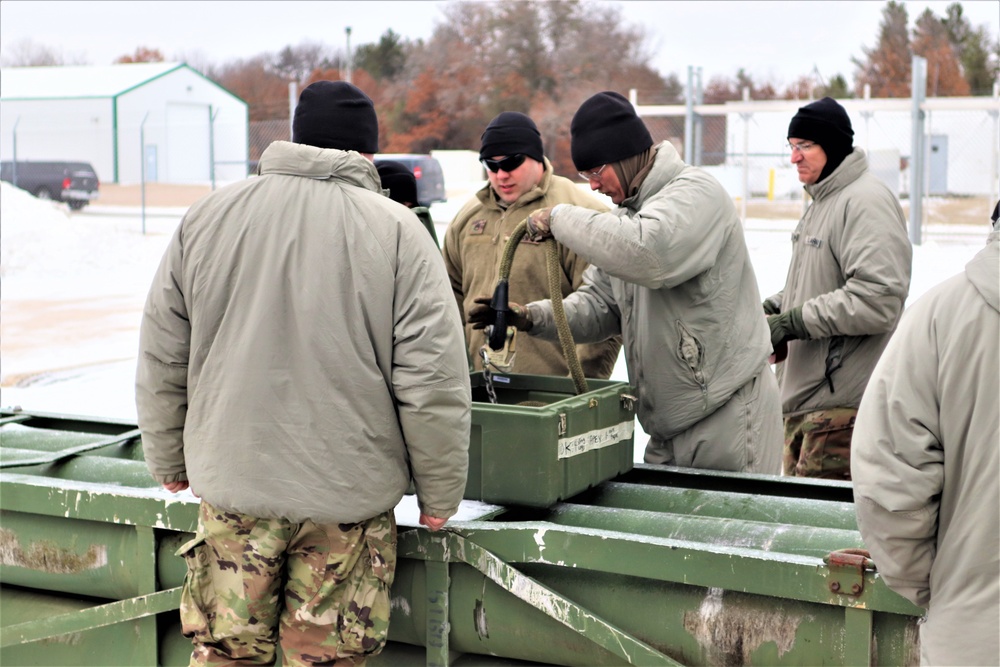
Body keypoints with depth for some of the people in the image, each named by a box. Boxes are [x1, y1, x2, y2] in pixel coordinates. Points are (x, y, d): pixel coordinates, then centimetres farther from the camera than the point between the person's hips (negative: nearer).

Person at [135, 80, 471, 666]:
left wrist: (169, 462, 21)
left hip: (232, 485, 3)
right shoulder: (397, 231, -6)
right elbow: (433, 381, -10)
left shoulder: (208, 217, 3)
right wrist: (440, 496, 1)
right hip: (349, 496, -2)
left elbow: (162, 360, 8)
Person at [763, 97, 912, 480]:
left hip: (843, 403, -10)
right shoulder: (821, 201, 17)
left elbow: (878, 299, -26)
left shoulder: (865, 201, -16)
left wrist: (792, 323, -20)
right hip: (805, 394, 11)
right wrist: (772, 308, 8)